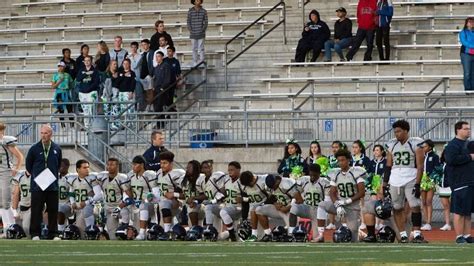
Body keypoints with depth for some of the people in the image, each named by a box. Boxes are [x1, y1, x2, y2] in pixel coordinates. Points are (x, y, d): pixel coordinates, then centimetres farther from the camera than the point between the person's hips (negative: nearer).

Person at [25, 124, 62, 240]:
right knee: (36, 210, -3)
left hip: (53, 186, 2)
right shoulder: (34, 149, -1)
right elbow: (28, 165, 8)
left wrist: (54, 175, 10)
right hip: (37, 186, -2)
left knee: (53, 211, 4)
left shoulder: (57, 149, 6)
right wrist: (36, 176, 4)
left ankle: (53, 234, 11)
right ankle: (35, 234, 2)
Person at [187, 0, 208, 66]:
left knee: (201, 49, -3)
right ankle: (195, 63, 8)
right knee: (194, 49, 4)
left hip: (201, 34, -1)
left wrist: (203, 30, -7)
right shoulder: (190, 11, 2)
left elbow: (205, 22, 4)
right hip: (193, 34, 1)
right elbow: (188, 22, 4)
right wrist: (190, 30, -5)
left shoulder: (204, 11, 1)